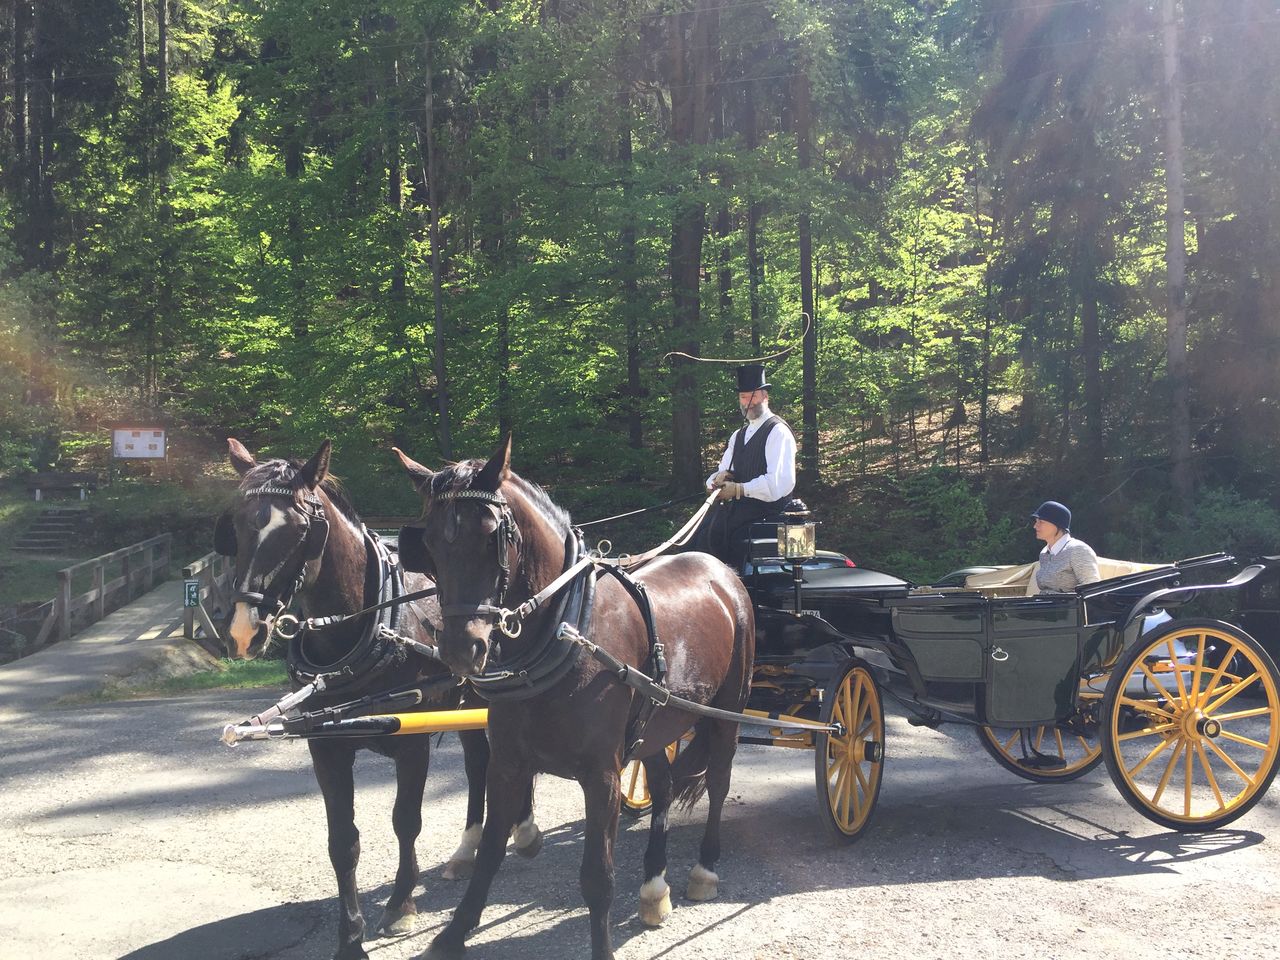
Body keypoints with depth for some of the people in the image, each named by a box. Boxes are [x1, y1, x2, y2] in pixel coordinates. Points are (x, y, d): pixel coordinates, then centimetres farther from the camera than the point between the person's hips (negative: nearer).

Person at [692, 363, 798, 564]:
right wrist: (720, 477, -4)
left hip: (765, 507, -7)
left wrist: (738, 489, -17)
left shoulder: (778, 432, -5)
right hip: (735, 506, 7)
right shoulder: (738, 435, 22)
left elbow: (781, 484, -17)